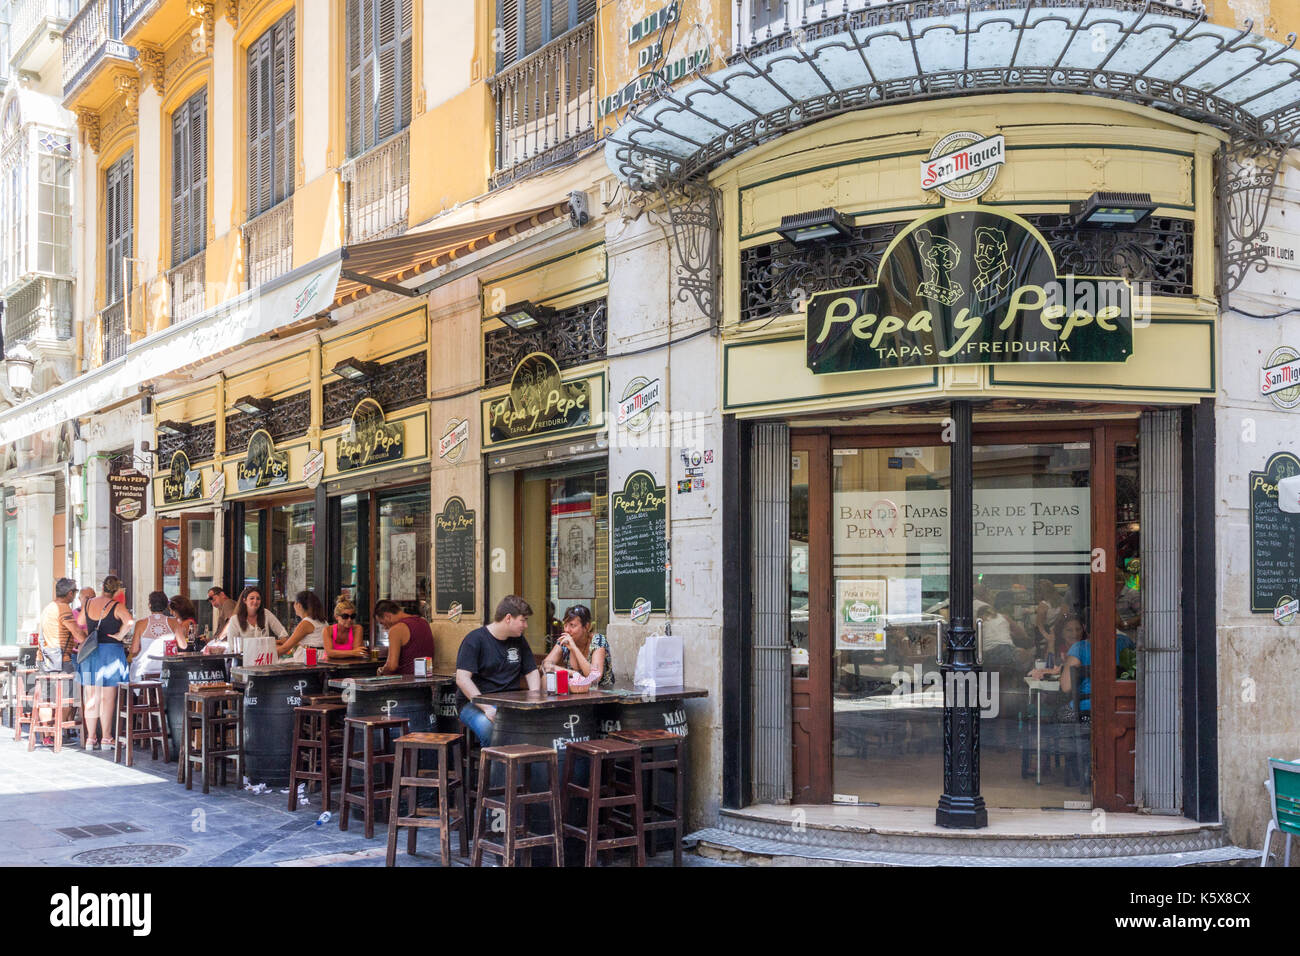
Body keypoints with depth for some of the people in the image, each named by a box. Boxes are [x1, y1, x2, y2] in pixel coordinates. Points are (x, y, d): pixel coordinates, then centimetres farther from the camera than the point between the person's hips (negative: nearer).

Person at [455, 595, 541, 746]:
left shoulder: (518, 640, 14)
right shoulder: (475, 639, -6)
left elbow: (532, 672, 19)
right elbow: (462, 679, -15)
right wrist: (487, 708, -25)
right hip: (474, 703, -5)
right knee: (486, 726, -38)